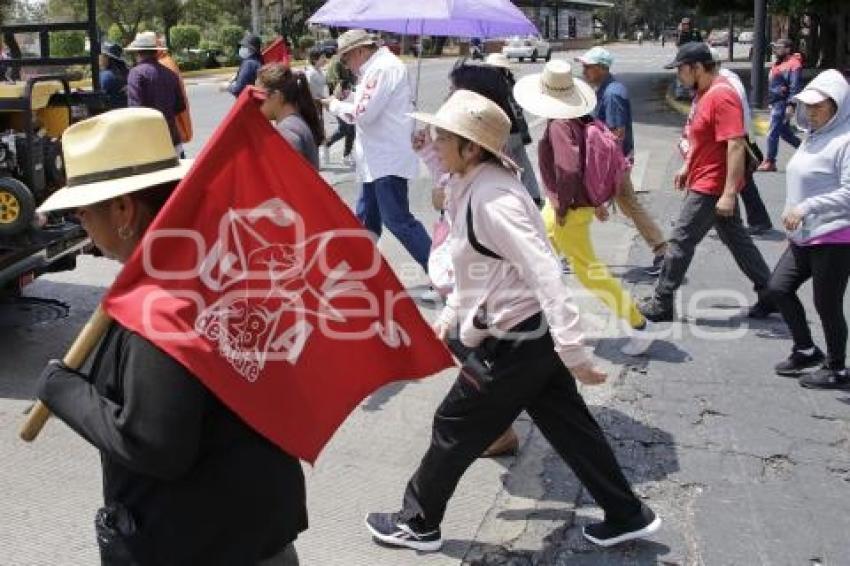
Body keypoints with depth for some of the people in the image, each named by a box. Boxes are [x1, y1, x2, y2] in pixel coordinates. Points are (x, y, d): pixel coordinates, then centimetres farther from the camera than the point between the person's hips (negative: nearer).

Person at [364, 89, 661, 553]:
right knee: (569, 427, 18)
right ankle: (627, 516, 30)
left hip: (513, 343, -9)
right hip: (530, 334, 9)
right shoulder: (475, 188, 6)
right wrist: (450, 315, 23)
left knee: (454, 429, 7)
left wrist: (572, 351, -33)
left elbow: (544, 273, -30)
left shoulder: (491, 200, -25)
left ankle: (417, 524, 26)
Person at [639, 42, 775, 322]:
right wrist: (687, 166, 23)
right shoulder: (705, 92, 10)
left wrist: (729, 193, -28)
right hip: (704, 181, 10)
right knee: (736, 238, 16)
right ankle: (768, 293, 25)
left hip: (711, 187, -10)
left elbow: (736, 145, -26)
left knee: (680, 242, -2)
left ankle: (661, 304, 8)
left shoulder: (722, 96, -21)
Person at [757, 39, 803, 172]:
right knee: (784, 132, 17)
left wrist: (791, 105, -25)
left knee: (773, 132, -8)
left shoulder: (793, 64, -13)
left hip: (783, 103, -10)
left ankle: (770, 162, -1)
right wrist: (770, 102, 23)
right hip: (775, 102, 10)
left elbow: (795, 87, -20)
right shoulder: (778, 63, 16)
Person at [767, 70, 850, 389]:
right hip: (804, 237, 9)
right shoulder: (814, 136, 12)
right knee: (779, 287, 9)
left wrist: (807, 207, -24)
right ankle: (806, 350, 27)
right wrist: (794, 224, 22)